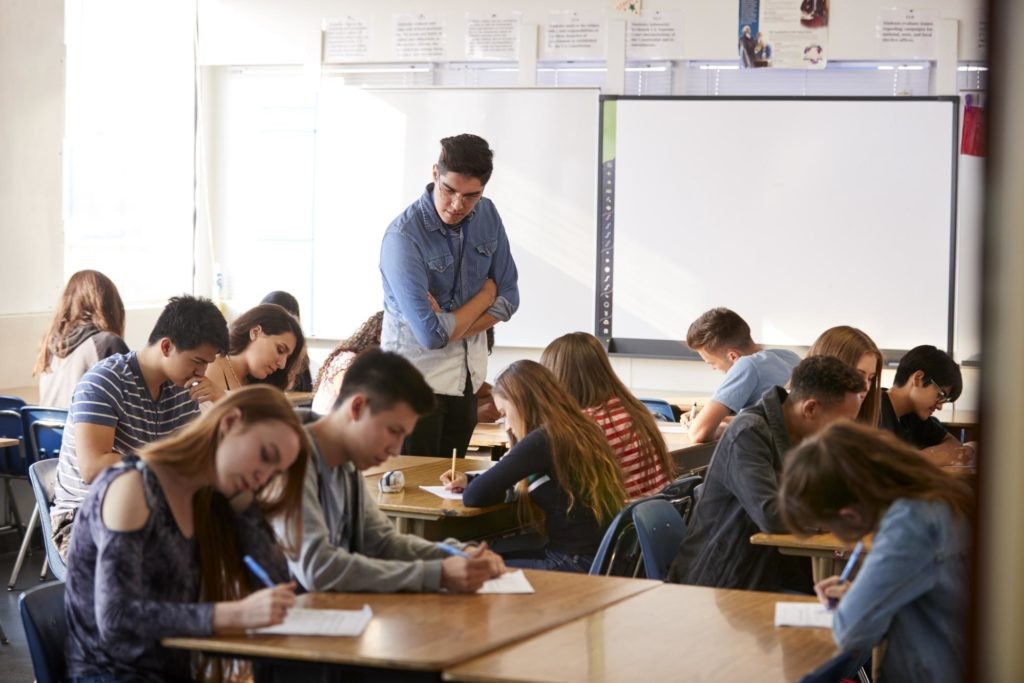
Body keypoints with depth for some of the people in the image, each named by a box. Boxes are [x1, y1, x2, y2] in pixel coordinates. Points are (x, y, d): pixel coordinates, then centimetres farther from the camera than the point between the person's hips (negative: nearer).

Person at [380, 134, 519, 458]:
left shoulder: (487, 216, -1)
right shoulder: (404, 235, -21)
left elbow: (508, 298, 2)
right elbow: (432, 335, -25)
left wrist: (449, 327, -14)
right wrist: (485, 295, -9)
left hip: (466, 378, 6)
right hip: (418, 380, -6)